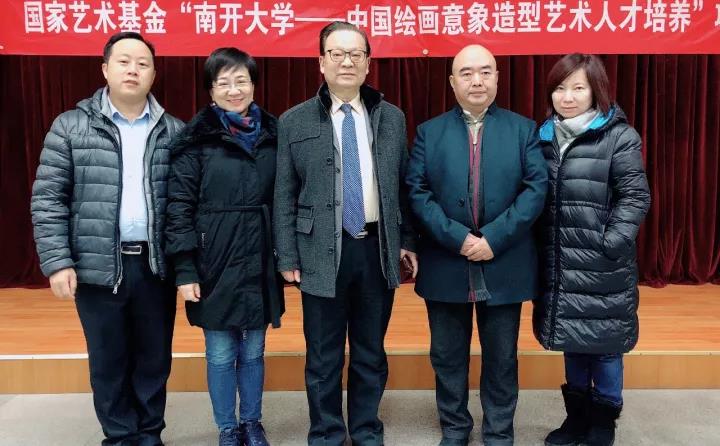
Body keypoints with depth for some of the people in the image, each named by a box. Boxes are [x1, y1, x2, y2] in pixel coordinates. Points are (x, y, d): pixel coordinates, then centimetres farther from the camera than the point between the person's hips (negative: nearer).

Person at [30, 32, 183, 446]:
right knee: (108, 361, 11)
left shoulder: (174, 132, 5)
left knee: (154, 358, 12)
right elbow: (47, 198, -1)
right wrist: (57, 261, -8)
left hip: (156, 265, 1)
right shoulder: (71, 127, 1)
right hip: (98, 266, -1)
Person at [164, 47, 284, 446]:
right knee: (221, 354, 8)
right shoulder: (197, 139, -6)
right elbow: (179, 206, -8)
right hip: (215, 262, -3)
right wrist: (185, 269, -12)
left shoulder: (272, 133, 4)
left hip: (260, 261, 3)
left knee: (253, 350, 15)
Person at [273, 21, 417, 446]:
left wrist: (408, 240, 6)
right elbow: (285, 195, 0)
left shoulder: (392, 118, 8)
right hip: (322, 251, -2)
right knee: (324, 356, 9)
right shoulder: (294, 122, 1)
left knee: (371, 352, 14)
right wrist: (288, 257, -3)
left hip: (378, 249, 2)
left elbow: (403, 186, 11)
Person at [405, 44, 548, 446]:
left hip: (504, 266, 0)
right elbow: (417, 192, -4)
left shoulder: (524, 130, 4)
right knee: (447, 356, 12)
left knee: (502, 357, 11)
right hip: (445, 265, 1)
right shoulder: (429, 132, 5)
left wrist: (494, 238, -16)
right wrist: (457, 238, -16)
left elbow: (537, 188, -6)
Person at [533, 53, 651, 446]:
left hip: (602, 265, -4)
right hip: (559, 264, 5)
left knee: (603, 342, 7)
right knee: (571, 339, 16)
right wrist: (537, 247, 5)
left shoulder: (618, 136, -6)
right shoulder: (544, 137, 8)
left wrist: (610, 245, -17)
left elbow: (635, 197, -9)